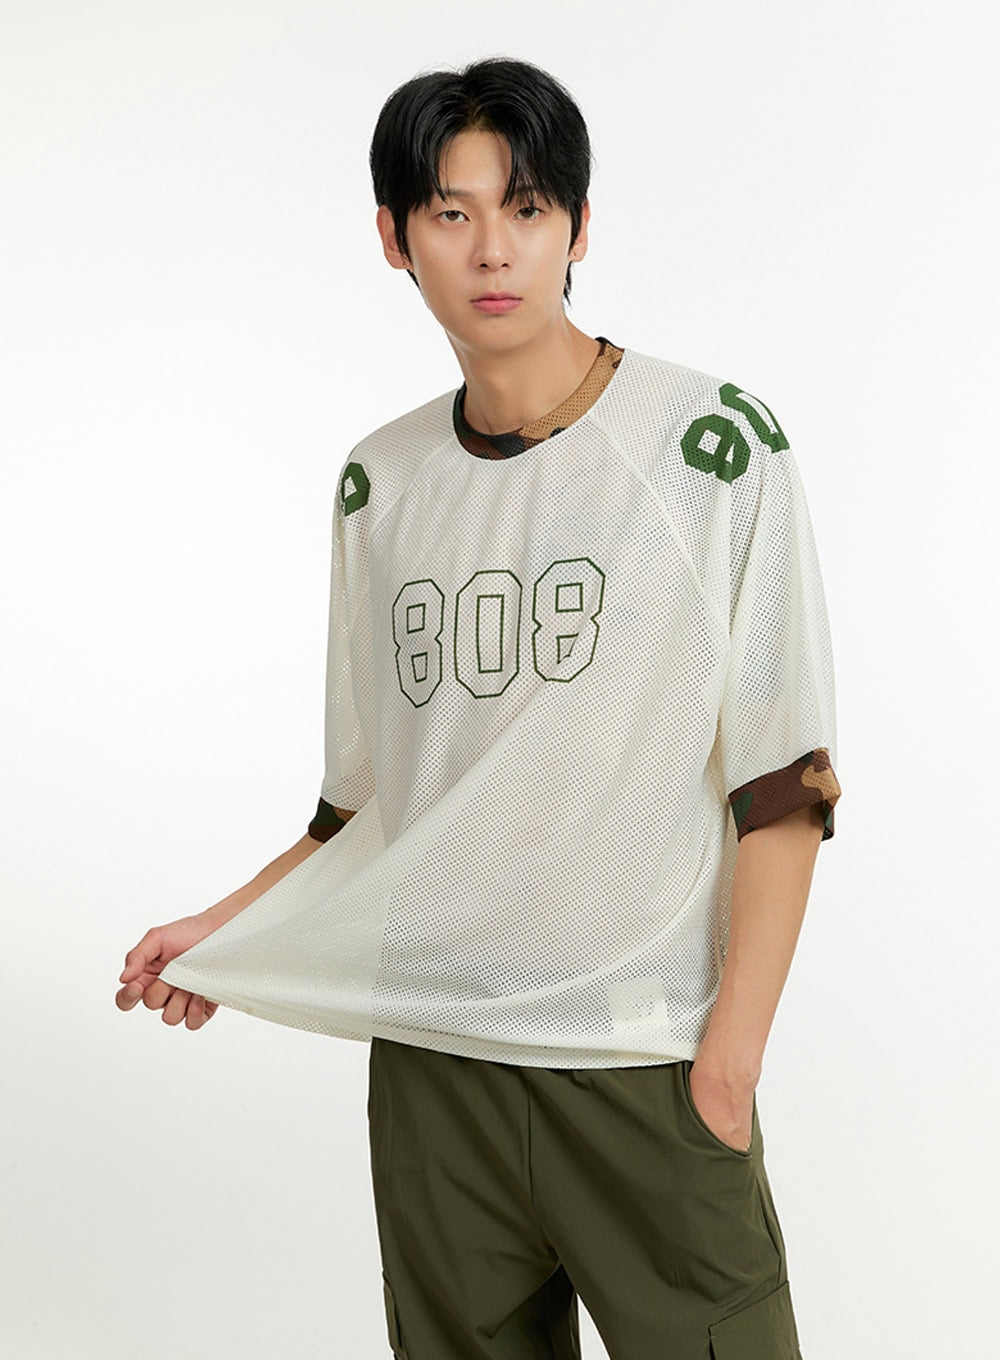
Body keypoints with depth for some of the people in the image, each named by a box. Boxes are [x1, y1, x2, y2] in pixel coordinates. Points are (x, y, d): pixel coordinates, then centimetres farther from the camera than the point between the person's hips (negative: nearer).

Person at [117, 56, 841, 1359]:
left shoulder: (713, 444, -6)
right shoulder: (382, 483, 7)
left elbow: (783, 787, -7)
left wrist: (732, 1056, -12)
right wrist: (225, 931, 6)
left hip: (648, 1063, -3)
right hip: (431, 1057, 4)